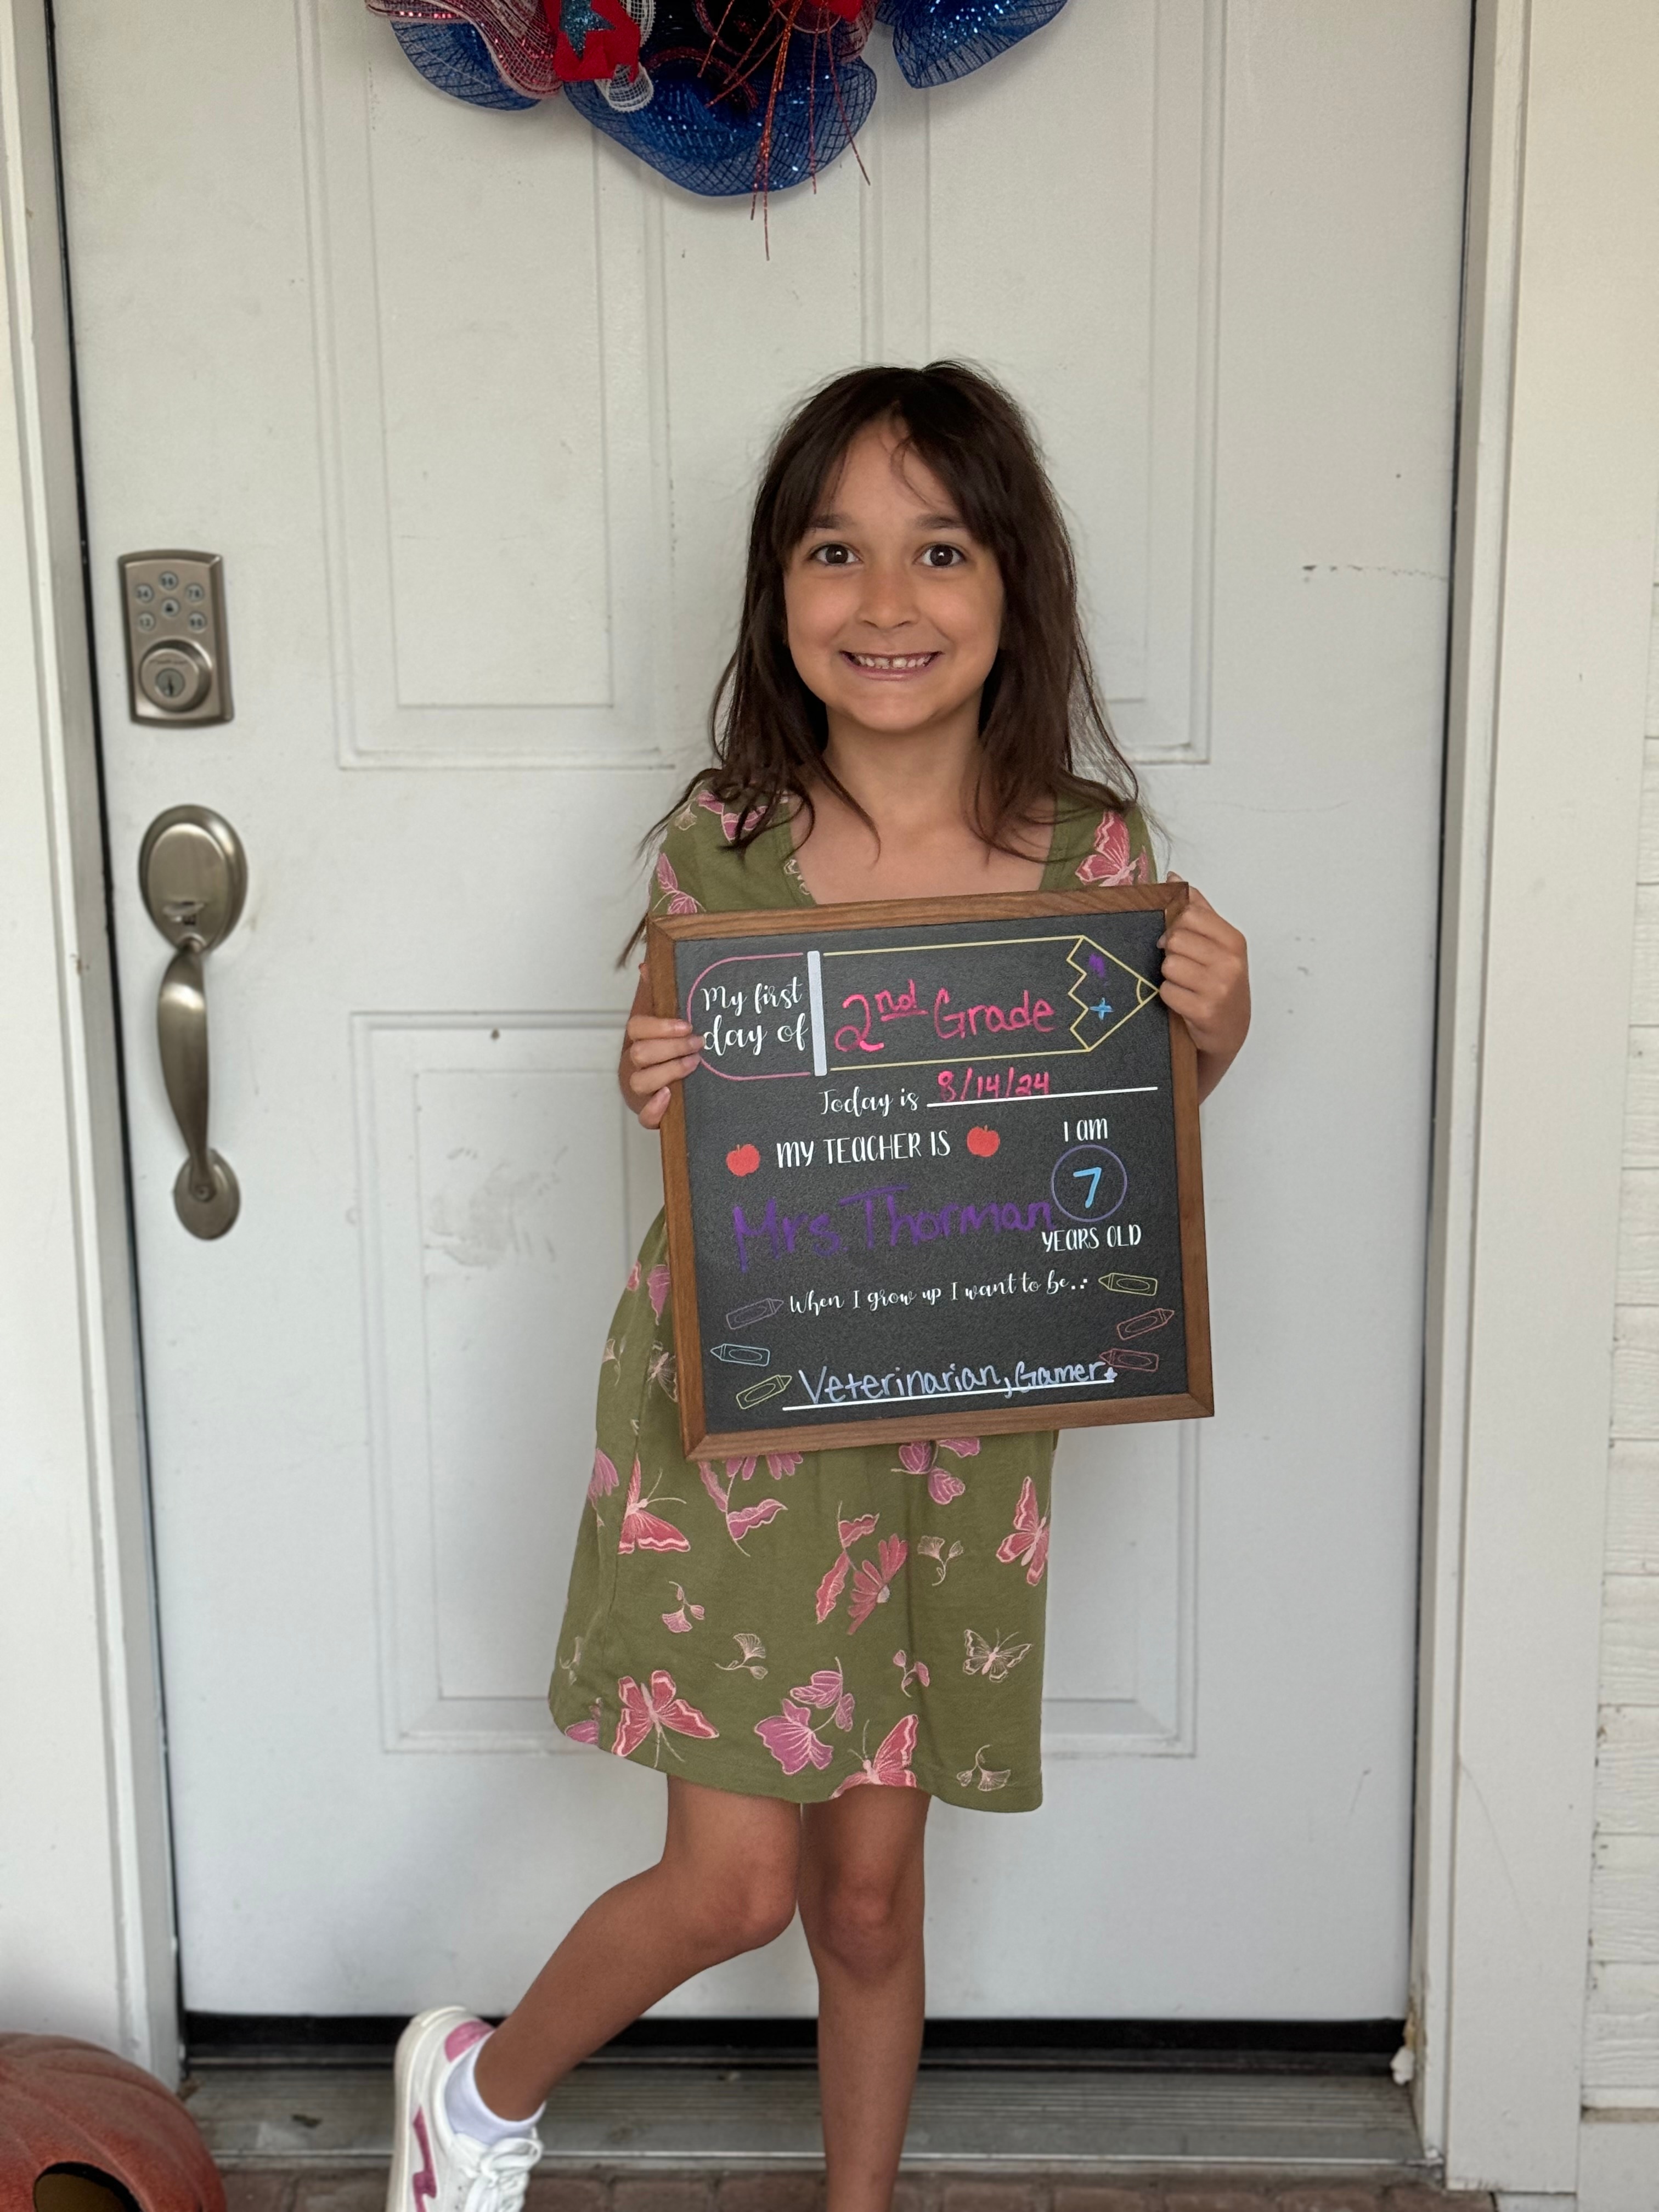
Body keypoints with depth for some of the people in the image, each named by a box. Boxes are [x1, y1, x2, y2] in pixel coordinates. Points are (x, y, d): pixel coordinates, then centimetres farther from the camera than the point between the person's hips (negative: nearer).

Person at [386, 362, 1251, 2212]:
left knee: (870, 1884, 14)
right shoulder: (724, 838, -10)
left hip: (960, 1422, 2)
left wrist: (1211, 1038, -16)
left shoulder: (1091, 851, -7)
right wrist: (648, 1094, -21)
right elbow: (686, 1132, 1)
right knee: (737, 1882, 3)